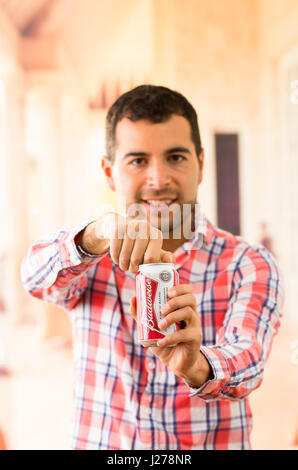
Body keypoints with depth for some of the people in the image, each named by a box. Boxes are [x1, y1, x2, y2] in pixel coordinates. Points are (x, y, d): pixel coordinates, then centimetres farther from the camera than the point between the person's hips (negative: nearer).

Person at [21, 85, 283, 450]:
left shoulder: (248, 266, -3)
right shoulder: (88, 258, 3)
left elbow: (246, 358, -17)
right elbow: (37, 276, -17)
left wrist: (196, 366, -37)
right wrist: (101, 231, -34)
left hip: (211, 441, -1)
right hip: (100, 441, 2)